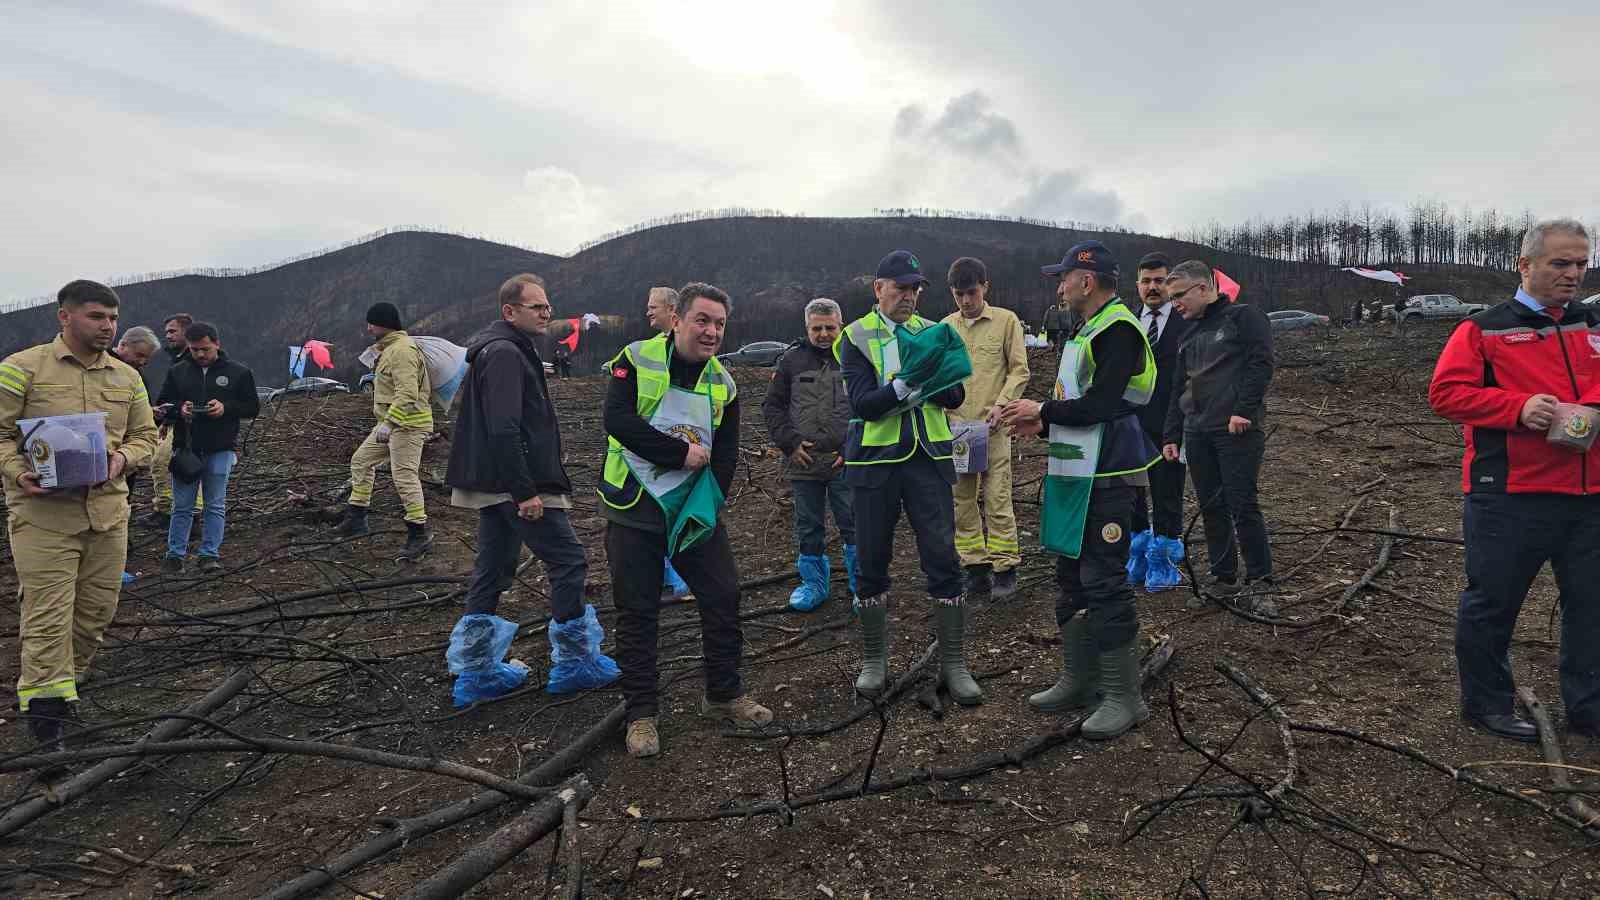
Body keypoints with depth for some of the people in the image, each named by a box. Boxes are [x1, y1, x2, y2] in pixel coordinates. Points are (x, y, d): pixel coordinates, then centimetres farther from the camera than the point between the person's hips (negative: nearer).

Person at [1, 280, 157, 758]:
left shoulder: (127, 377, 12)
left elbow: (144, 434, 16)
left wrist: (122, 458, -4)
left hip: (108, 512, 5)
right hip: (43, 512, -5)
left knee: (96, 611, 12)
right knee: (49, 619, -5)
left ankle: (53, 683, 35)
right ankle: (46, 721, 4)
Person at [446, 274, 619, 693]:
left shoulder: (504, 349, 19)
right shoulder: (505, 353, -15)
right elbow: (504, 430, -24)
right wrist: (526, 492, -25)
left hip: (496, 485, 11)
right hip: (520, 484, -11)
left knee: (493, 572, 13)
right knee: (568, 562, -3)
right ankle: (575, 662, 5)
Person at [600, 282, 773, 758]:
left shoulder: (723, 384, 5)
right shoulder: (636, 360, -8)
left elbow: (726, 455, 4)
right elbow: (617, 420, -20)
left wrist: (706, 506, -10)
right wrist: (682, 454, -18)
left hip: (695, 508, 4)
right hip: (634, 506, -4)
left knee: (723, 595, 5)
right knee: (637, 612, 3)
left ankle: (723, 695, 25)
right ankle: (641, 713, 18)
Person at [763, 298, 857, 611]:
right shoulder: (791, 360, 8)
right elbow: (772, 406, 9)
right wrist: (790, 443, -2)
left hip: (847, 464, -2)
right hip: (803, 462, 2)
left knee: (854, 524, 1)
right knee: (809, 527, 12)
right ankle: (813, 583, 27)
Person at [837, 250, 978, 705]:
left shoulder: (932, 333, 9)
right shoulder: (856, 338, 0)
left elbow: (955, 397, 2)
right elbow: (864, 404, -12)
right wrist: (906, 384, -27)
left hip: (928, 458, 2)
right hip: (875, 459, -1)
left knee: (943, 558, -2)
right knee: (872, 561, 7)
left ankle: (953, 662, 10)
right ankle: (874, 660, 22)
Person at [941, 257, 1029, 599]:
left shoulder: (1006, 321, 1)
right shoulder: (945, 327, 11)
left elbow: (1019, 371, 0)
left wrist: (1001, 405, -13)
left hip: (992, 426, -4)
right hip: (955, 426, 4)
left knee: (997, 499, -5)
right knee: (962, 500, 6)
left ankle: (1005, 568, 7)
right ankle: (976, 567, 16)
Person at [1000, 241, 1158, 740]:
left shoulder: (1117, 330, -14)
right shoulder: (1087, 330, 18)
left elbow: (1099, 405, -23)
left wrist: (1043, 410, -10)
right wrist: (1041, 421, 6)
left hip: (1106, 480, -10)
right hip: (1076, 474, 11)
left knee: (1104, 584, -5)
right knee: (1072, 577, 16)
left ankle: (1123, 697, 6)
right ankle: (1078, 681, 28)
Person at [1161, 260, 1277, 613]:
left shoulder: (1244, 317, 0)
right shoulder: (1189, 336, 21)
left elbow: (1260, 364, -12)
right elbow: (1178, 390, 22)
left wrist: (1244, 411, -19)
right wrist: (1171, 435, 16)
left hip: (1237, 431, -7)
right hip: (1196, 434, 7)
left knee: (1243, 506, -7)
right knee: (1211, 508, 9)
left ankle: (1257, 585, 1)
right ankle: (1224, 578, 18)